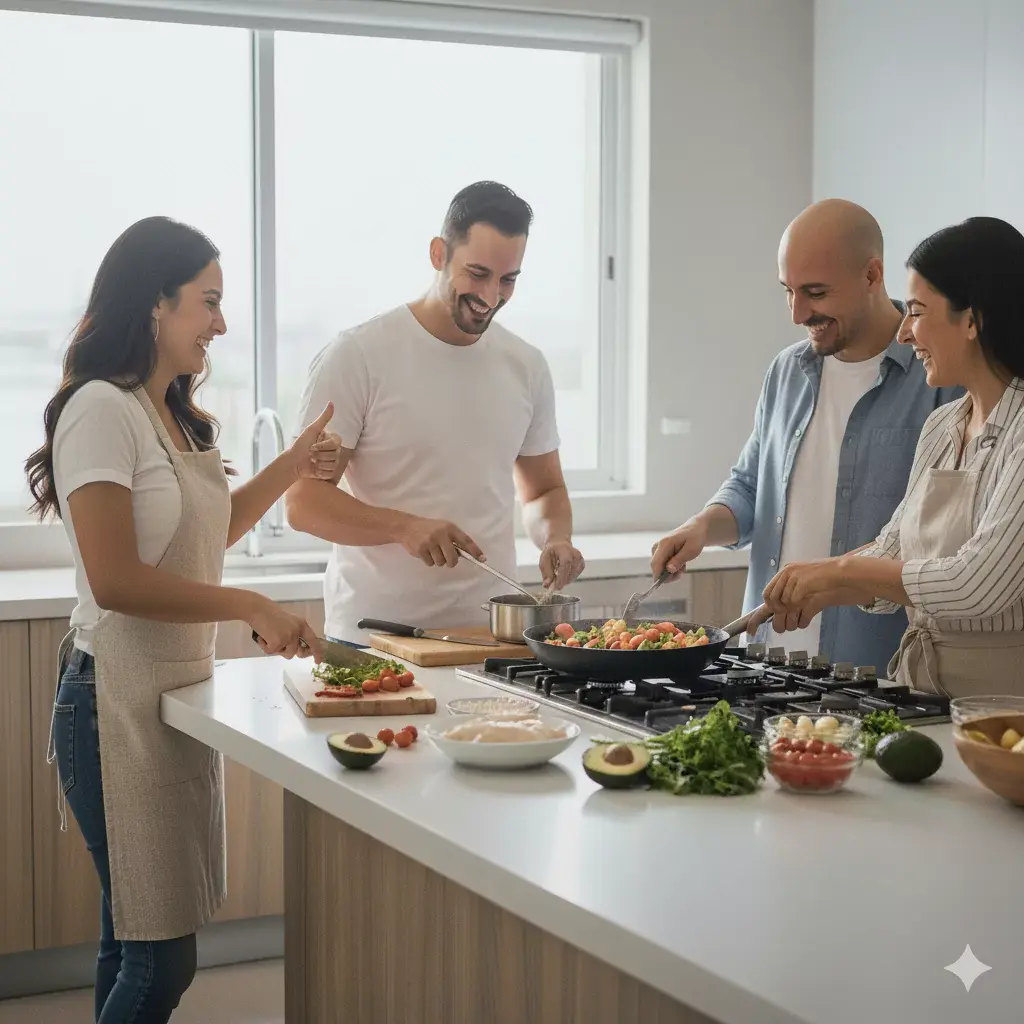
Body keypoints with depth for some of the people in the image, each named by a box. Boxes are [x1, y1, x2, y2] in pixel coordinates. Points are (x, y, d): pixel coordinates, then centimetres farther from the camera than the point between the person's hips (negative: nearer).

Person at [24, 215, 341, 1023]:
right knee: (160, 958, -5)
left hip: (183, 693, 8)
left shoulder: (178, 417, 12)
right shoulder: (101, 410, -14)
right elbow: (114, 580, -21)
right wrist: (249, 607, -19)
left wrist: (294, 466, 18)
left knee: (137, 943, 13)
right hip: (120, 704, -8)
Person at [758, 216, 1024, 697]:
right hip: (918, 676, 7)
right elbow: (893, 553, 19)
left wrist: (839, 570, -12)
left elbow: (980, 584, -21)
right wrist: (814, 593, 0)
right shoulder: (942, 427, 14)